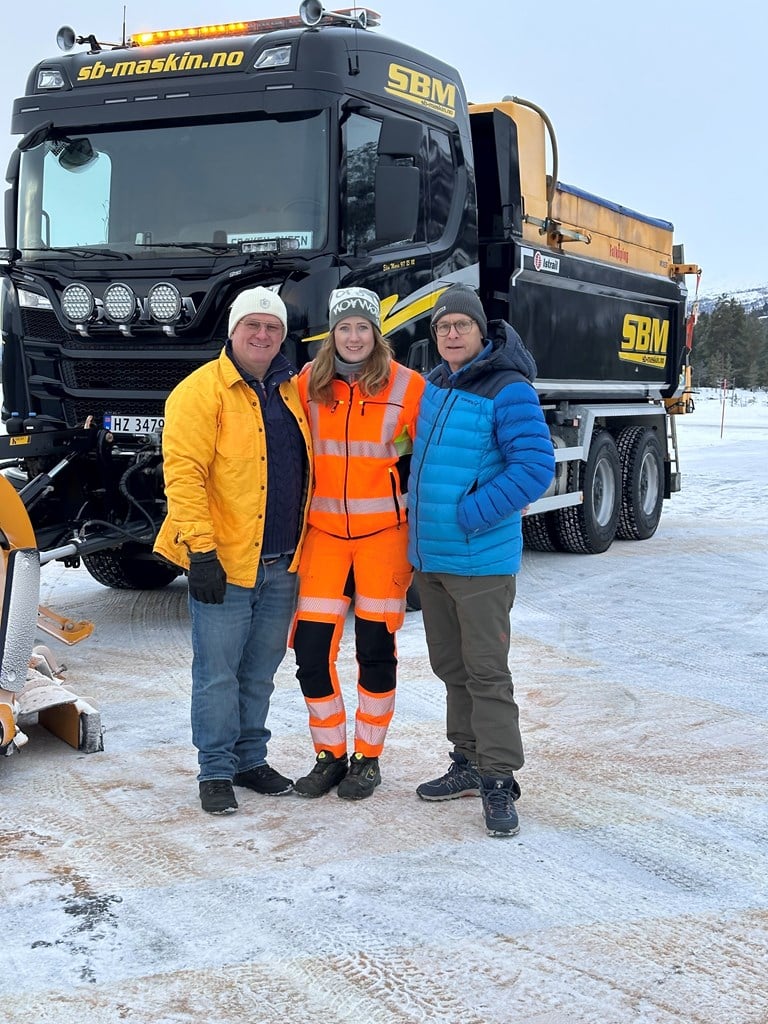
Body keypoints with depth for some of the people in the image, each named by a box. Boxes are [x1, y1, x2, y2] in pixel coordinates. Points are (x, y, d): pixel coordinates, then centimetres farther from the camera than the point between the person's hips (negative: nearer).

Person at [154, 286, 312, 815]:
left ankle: (251, 759, 29)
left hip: (282, 565, 6)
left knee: (260, 672, 16)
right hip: (224, 563, -6)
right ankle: (216, 771, 12)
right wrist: (200, 548, -22)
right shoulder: (201, 391, -9)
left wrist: (301, 549, 17)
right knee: (218, 673, 1)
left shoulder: (292, 392, 12)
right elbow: (183, 473, -16)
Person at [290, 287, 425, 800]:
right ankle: (331, 754, 18)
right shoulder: (308, 383, 3)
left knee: (376, 649, 5)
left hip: (384, 532, -2)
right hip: (323, 532, 2)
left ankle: (368, 759, 20)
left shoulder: (407, 386, -4)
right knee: (312, 650, 0)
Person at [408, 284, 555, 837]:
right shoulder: (433, 387, 9)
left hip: (480, 560, -8)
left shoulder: (509, 391, -15)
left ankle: (500, 781, 5)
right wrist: (423, 523, 13)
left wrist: (468, 516, -21)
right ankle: (469, 764, 28)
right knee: (451, 667, 16)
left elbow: (535, 469, -20)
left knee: (486, 672, -4)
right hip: (429, 558, 8)